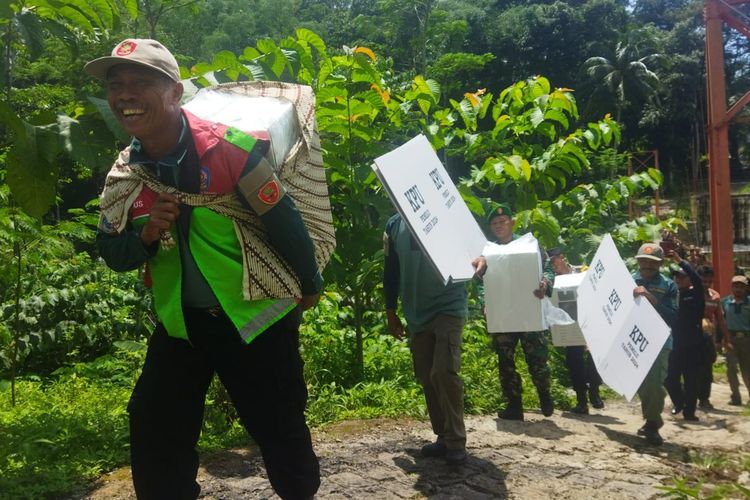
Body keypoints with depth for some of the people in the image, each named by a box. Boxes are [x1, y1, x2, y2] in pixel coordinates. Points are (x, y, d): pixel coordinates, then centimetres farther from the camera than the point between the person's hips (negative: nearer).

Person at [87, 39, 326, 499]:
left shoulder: (231, 148, -20)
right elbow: (114, 255, 5)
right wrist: (146, 235, -18)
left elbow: (284, 221, -10)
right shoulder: (123, 177, -2)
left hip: (258, 315, -4)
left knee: (281, 431, 10)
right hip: (181, 322, 5)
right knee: (155, 436, 8)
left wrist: (310, 284, 3)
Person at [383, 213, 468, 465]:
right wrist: (391, 312, 13)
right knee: (426, 377, 8)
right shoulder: (394, 225, 8)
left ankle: (456, 442, -3)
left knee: (444, 372, -15)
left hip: (448, 307, -4)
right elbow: (391, 271, 14)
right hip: (416, 313, 5)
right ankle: (443, 437, 20)